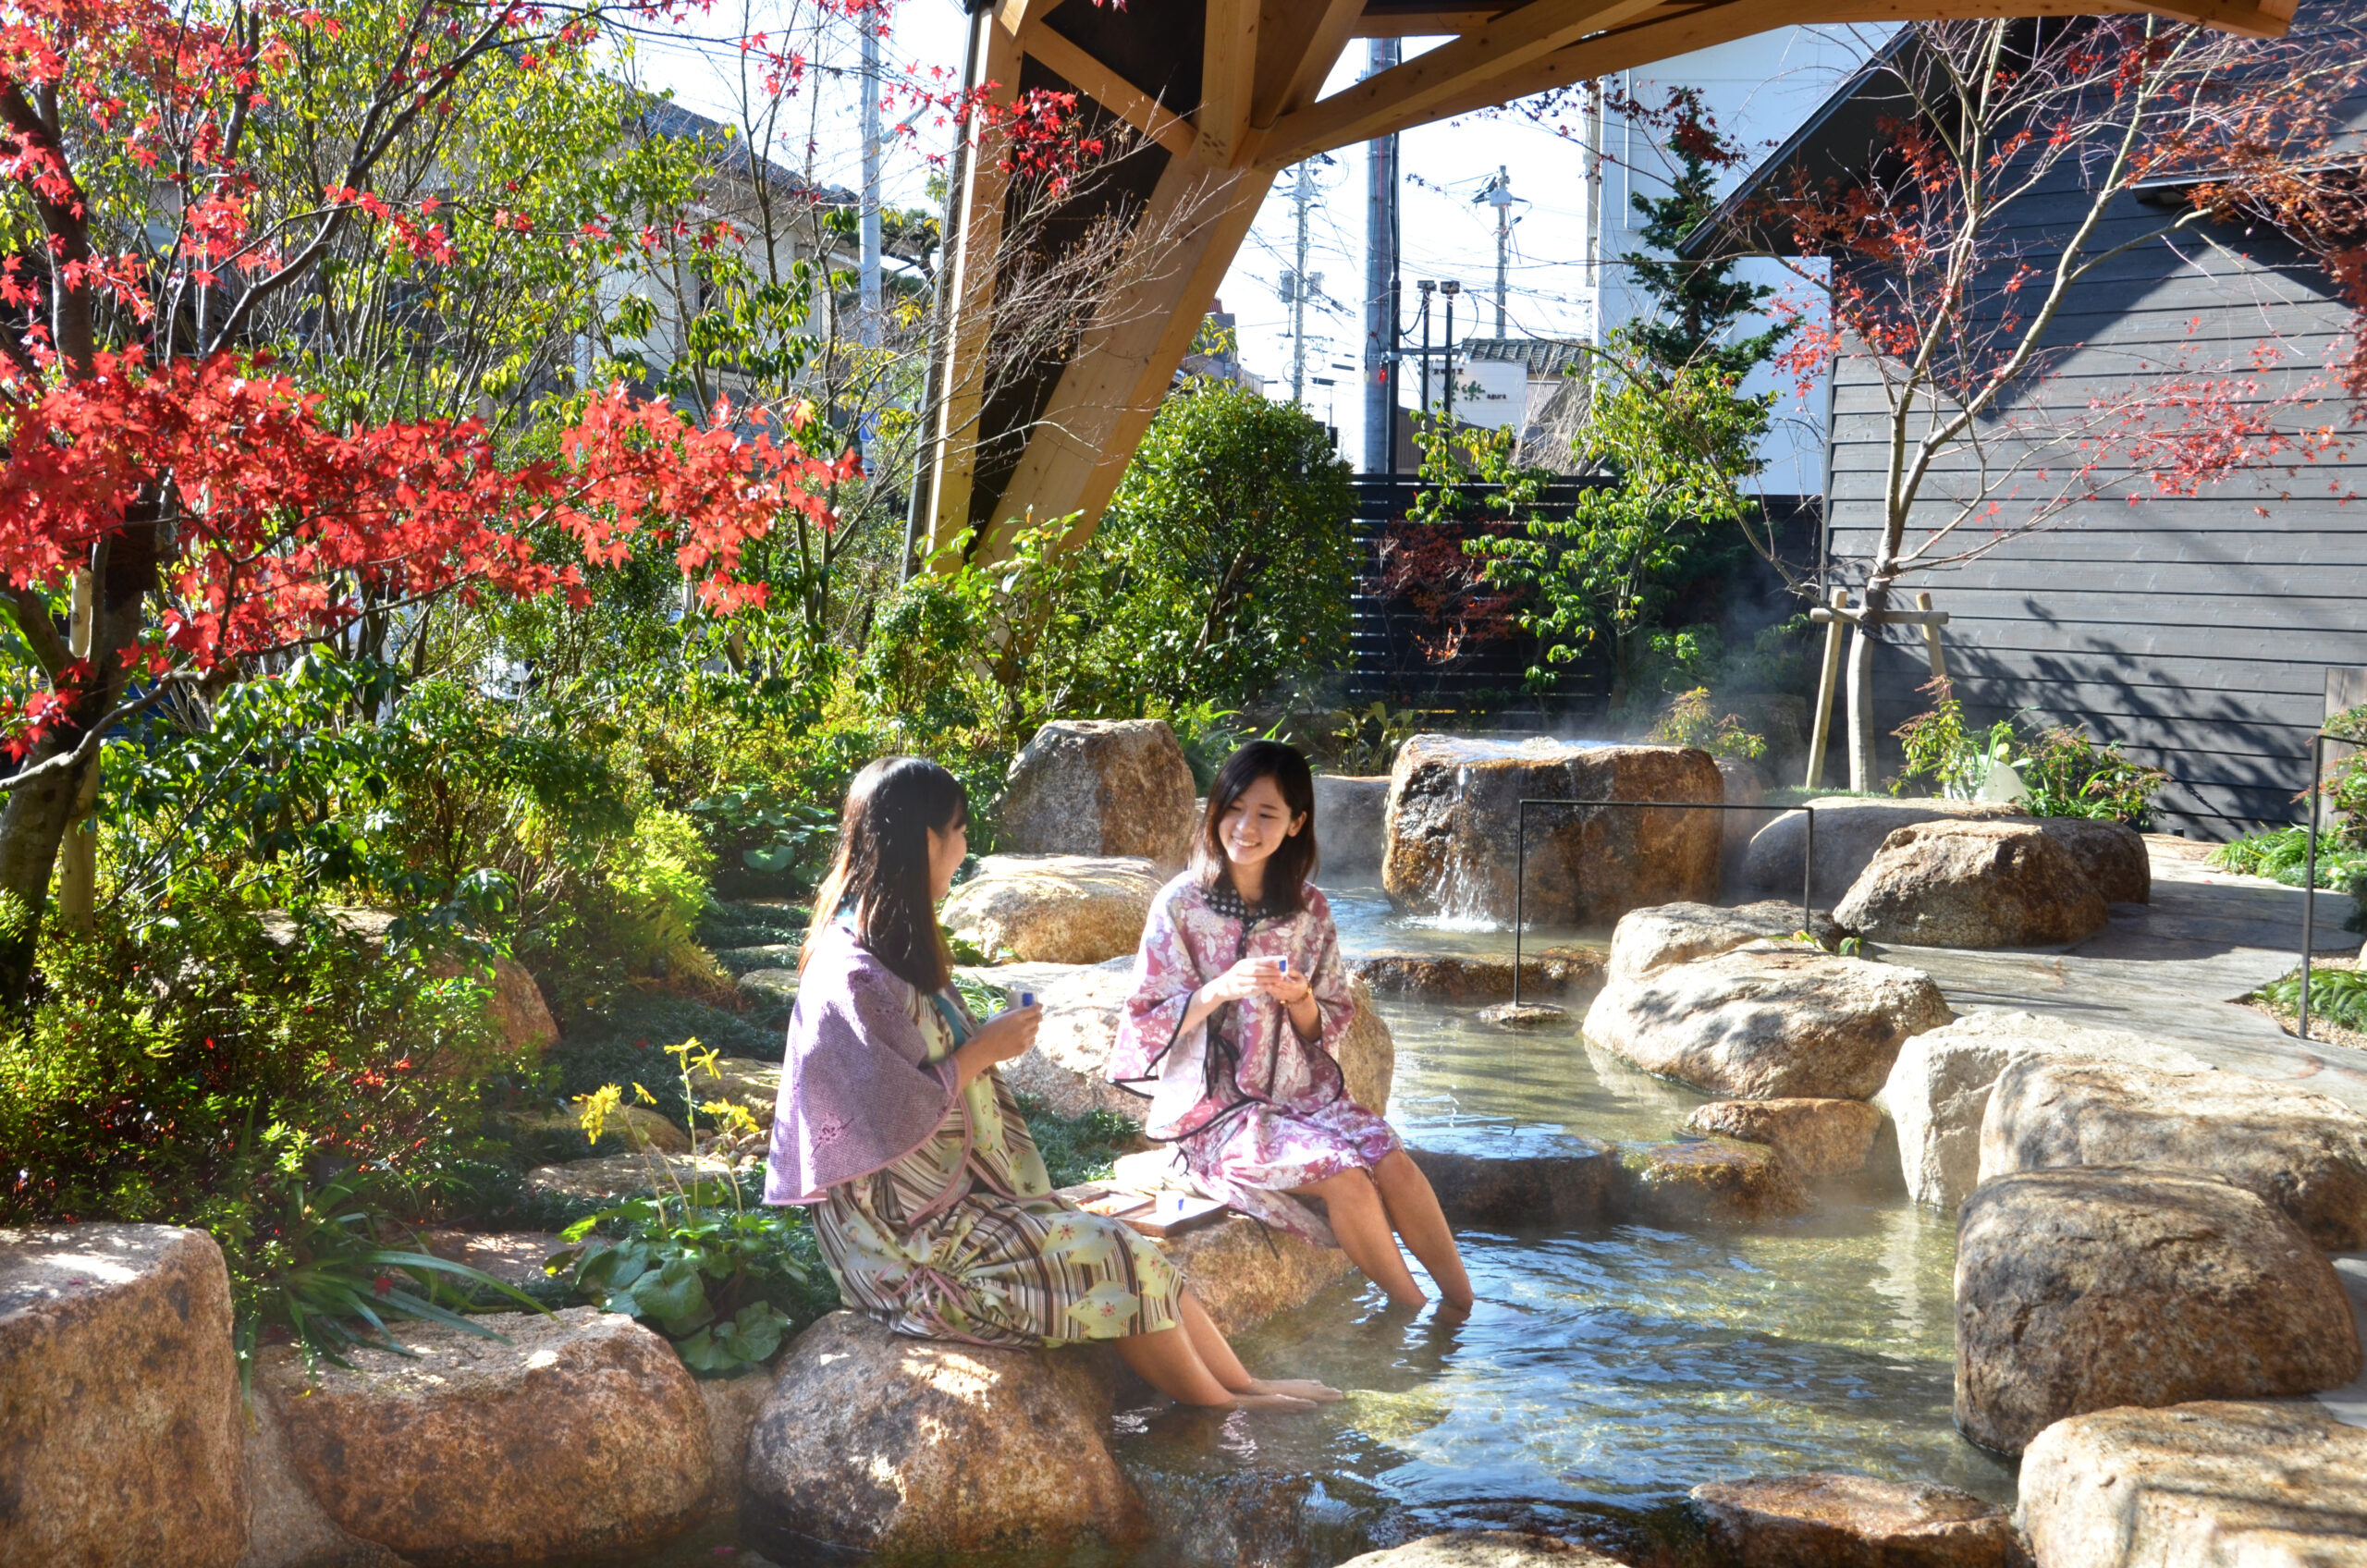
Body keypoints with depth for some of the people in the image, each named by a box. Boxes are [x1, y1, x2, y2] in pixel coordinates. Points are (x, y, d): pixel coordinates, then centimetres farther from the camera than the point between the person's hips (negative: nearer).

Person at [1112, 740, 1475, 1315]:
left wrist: (1301, 1001, -12)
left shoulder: (1309, 910, 5)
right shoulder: (1181, 905, -6)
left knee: (1394, 1162, -21)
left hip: (1301, 1089, 4)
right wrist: (1219, 991, -22)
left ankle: (1465, 1312, -11)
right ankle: (1415, 1317, -9)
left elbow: (1330, 1025, 11)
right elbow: (1149, 1020, -6)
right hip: (1214, 1105, -4)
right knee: (1346, 1173, -25)